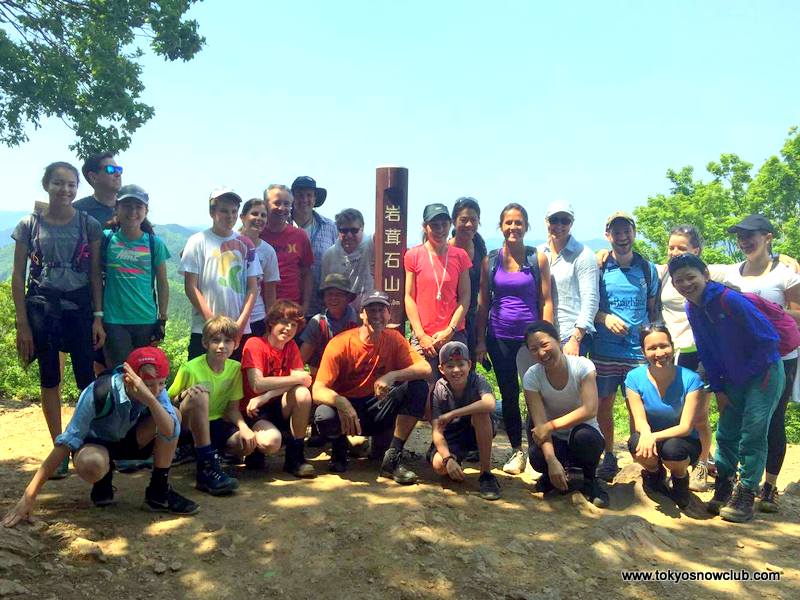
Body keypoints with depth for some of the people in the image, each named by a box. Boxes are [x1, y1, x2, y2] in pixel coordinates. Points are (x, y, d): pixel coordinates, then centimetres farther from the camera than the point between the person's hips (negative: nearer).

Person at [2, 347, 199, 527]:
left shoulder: (156, 390, -24)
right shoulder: (100, 393, -35)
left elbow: (171, 433, -37)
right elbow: (67, 441, -30)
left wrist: (150, 398, -53)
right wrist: (29, 496, -31)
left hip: (130, 439, 3)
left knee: (173, 415, -27)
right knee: (91, 465, -41)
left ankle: (158, 491, -11)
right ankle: (104, 479, 0)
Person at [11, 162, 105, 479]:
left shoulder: (89, 225, 2)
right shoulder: (29, 225, 1)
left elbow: (95, 273, 3)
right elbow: (18, 276, 2)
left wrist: (98, 317, -3)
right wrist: (22, 324, -2)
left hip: (80, 308, 0)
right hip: (41, 309, 0)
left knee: (87, 380, -2)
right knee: (50, 380, 7)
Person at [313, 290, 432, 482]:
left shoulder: (393, 339, -7)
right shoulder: (340, 344, -17)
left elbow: (426, 369, -17)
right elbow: (317, 390, -22)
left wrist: (392, 376, -34)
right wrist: (341, 402, -43)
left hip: (378, 408, 3)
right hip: (346, 406, -2)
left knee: (419, 387, -20)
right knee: (324, 416, -35)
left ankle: (392, 458, -13)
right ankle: (339, 446, 4)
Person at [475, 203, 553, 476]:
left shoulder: (538, 259, 0)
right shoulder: (491, 260, 5)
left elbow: (546, 301, -1)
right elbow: (484, 302, 6)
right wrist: (480, 340, 1)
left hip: (531, 336, -2)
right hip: (499, 338, 2)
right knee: (509, 395, 9)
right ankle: (516, 451, 22)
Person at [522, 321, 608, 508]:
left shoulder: (582, 366, -17)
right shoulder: (531, 377, -13)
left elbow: (590, 410, -26)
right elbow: (540, 423, -21)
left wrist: (551, 425, -28)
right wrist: (552, 460, -35)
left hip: (583, 432, -1)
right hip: (554, 438, 1)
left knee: (583, 437, -36)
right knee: (537, 458, -32)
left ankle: (589, 480, -3)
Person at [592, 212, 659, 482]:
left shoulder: (648, 269, 8)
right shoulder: (598, 268, 3)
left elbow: (653, 310, 11)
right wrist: (605, 318, -13)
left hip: (639, 351, 0)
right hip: (604, 350, 0)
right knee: (604, 405, 6)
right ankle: (608, 457, 21)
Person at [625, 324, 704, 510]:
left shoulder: (690, 379, -18)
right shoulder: (634, 378, -12)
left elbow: (686, 427, -20)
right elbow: (639, 421, -16)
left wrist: (654, 436, -36)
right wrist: (646, 434, -40)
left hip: (682, 441, -1)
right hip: (652, 439, 2)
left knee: (673, 448, -36)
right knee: (637, 442, -33)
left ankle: (680, 479, 3)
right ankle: (654, 472, 5)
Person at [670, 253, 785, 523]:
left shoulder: (730, 300, -24)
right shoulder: (692, 310, -3)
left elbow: (769, 338, -21)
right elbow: (706, 351, 7)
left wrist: (746, 373, -14)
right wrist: (718, 388, 4)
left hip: (764, 373, -6)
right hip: (734, 379, 7)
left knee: (752, 434, -6)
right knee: (726, 433, 9)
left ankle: (745, 494, 4)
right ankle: (724, 487, 21)